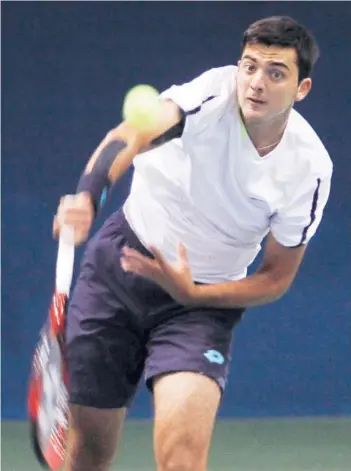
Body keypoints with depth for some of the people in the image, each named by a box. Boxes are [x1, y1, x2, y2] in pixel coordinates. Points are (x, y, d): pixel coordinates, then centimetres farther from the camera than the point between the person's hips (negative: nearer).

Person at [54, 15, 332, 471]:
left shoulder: (310, 169, -15)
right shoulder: (216, 91, -20)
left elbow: (275, 278, -5)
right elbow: (133, 135, -39)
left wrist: (190, 293, -20)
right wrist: (86, 197, -58)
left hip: (201, 297, 0)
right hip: (120, 261, 0)